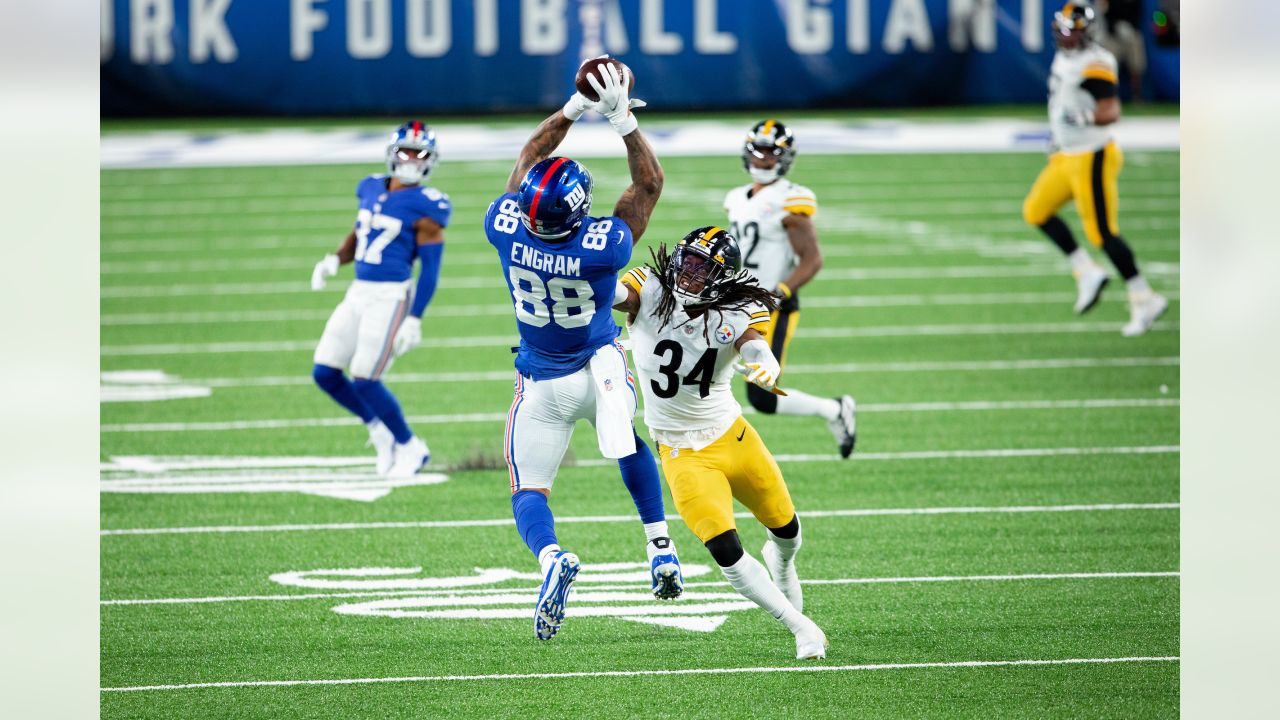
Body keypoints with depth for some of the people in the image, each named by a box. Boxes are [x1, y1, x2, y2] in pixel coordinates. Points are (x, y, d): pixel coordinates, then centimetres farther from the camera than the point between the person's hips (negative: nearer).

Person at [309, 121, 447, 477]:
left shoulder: (425, 206, -11)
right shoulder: (371, 189, 9)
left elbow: (430, 267, -11)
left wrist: (414, 319, -15)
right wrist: (335, 260, 3)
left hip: (391, 296, -7)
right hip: (358, 293, 7)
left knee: (364, 380, -8)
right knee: (325, 372, 5)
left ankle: (409, 447, 11)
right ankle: (381, 430, 23)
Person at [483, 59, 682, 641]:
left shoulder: (508, 229, -24)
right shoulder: (603, 246, -31)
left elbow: (526, 160, -6)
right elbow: (649, 183, -18)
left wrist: (574, 108, -5)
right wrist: (622, 118, -21)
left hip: (541, 385, 0)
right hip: (601, 370, 0)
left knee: (528, 492, 5)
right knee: (632, 445, 29)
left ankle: (551, 557, -26)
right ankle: (660, 550, 23)